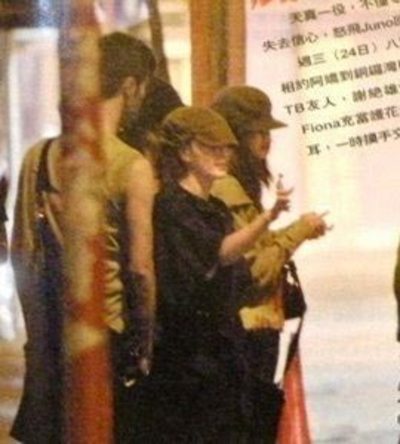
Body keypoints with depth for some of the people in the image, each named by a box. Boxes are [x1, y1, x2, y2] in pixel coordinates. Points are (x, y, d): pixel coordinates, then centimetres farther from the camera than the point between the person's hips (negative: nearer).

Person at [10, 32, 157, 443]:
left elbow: (22, 253, 7)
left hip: (50, 331, 5)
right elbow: (139, 268, -14)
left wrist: (37, 326, 15)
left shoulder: (38, 157, 3)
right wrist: (145, 339, -3)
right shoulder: (131, 166, -13)